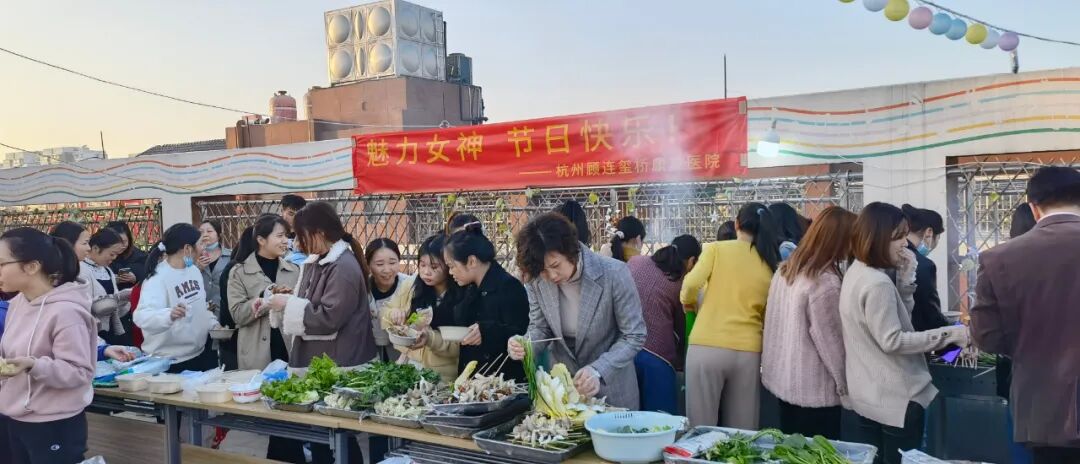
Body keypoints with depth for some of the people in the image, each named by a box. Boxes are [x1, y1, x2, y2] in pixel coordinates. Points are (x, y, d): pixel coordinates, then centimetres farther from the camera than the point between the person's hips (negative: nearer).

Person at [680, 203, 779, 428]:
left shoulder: (716, 249, 1)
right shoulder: (771, 265, 10)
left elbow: (692, 283, -11)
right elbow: (768, 315, 14)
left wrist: (687, 302, 9)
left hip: (707, 347, -3)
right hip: (748, 351, 3)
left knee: (701, 429, 6)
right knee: (741, 434, 12)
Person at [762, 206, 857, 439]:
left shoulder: (785, 270, 4)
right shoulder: (824, 282, -20)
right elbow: (830, 342, -16)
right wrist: (845, 387, -4)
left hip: (783, 381, 8)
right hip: (815, 390, -8)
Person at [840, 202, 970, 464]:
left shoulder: (856, 271, 8)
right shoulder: (878, 283, -23)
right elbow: (892, 341, -22)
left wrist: (905, 278, 1)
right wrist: (948, 334, -20)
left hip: (868, 393, 10)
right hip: (895, 396, -10)